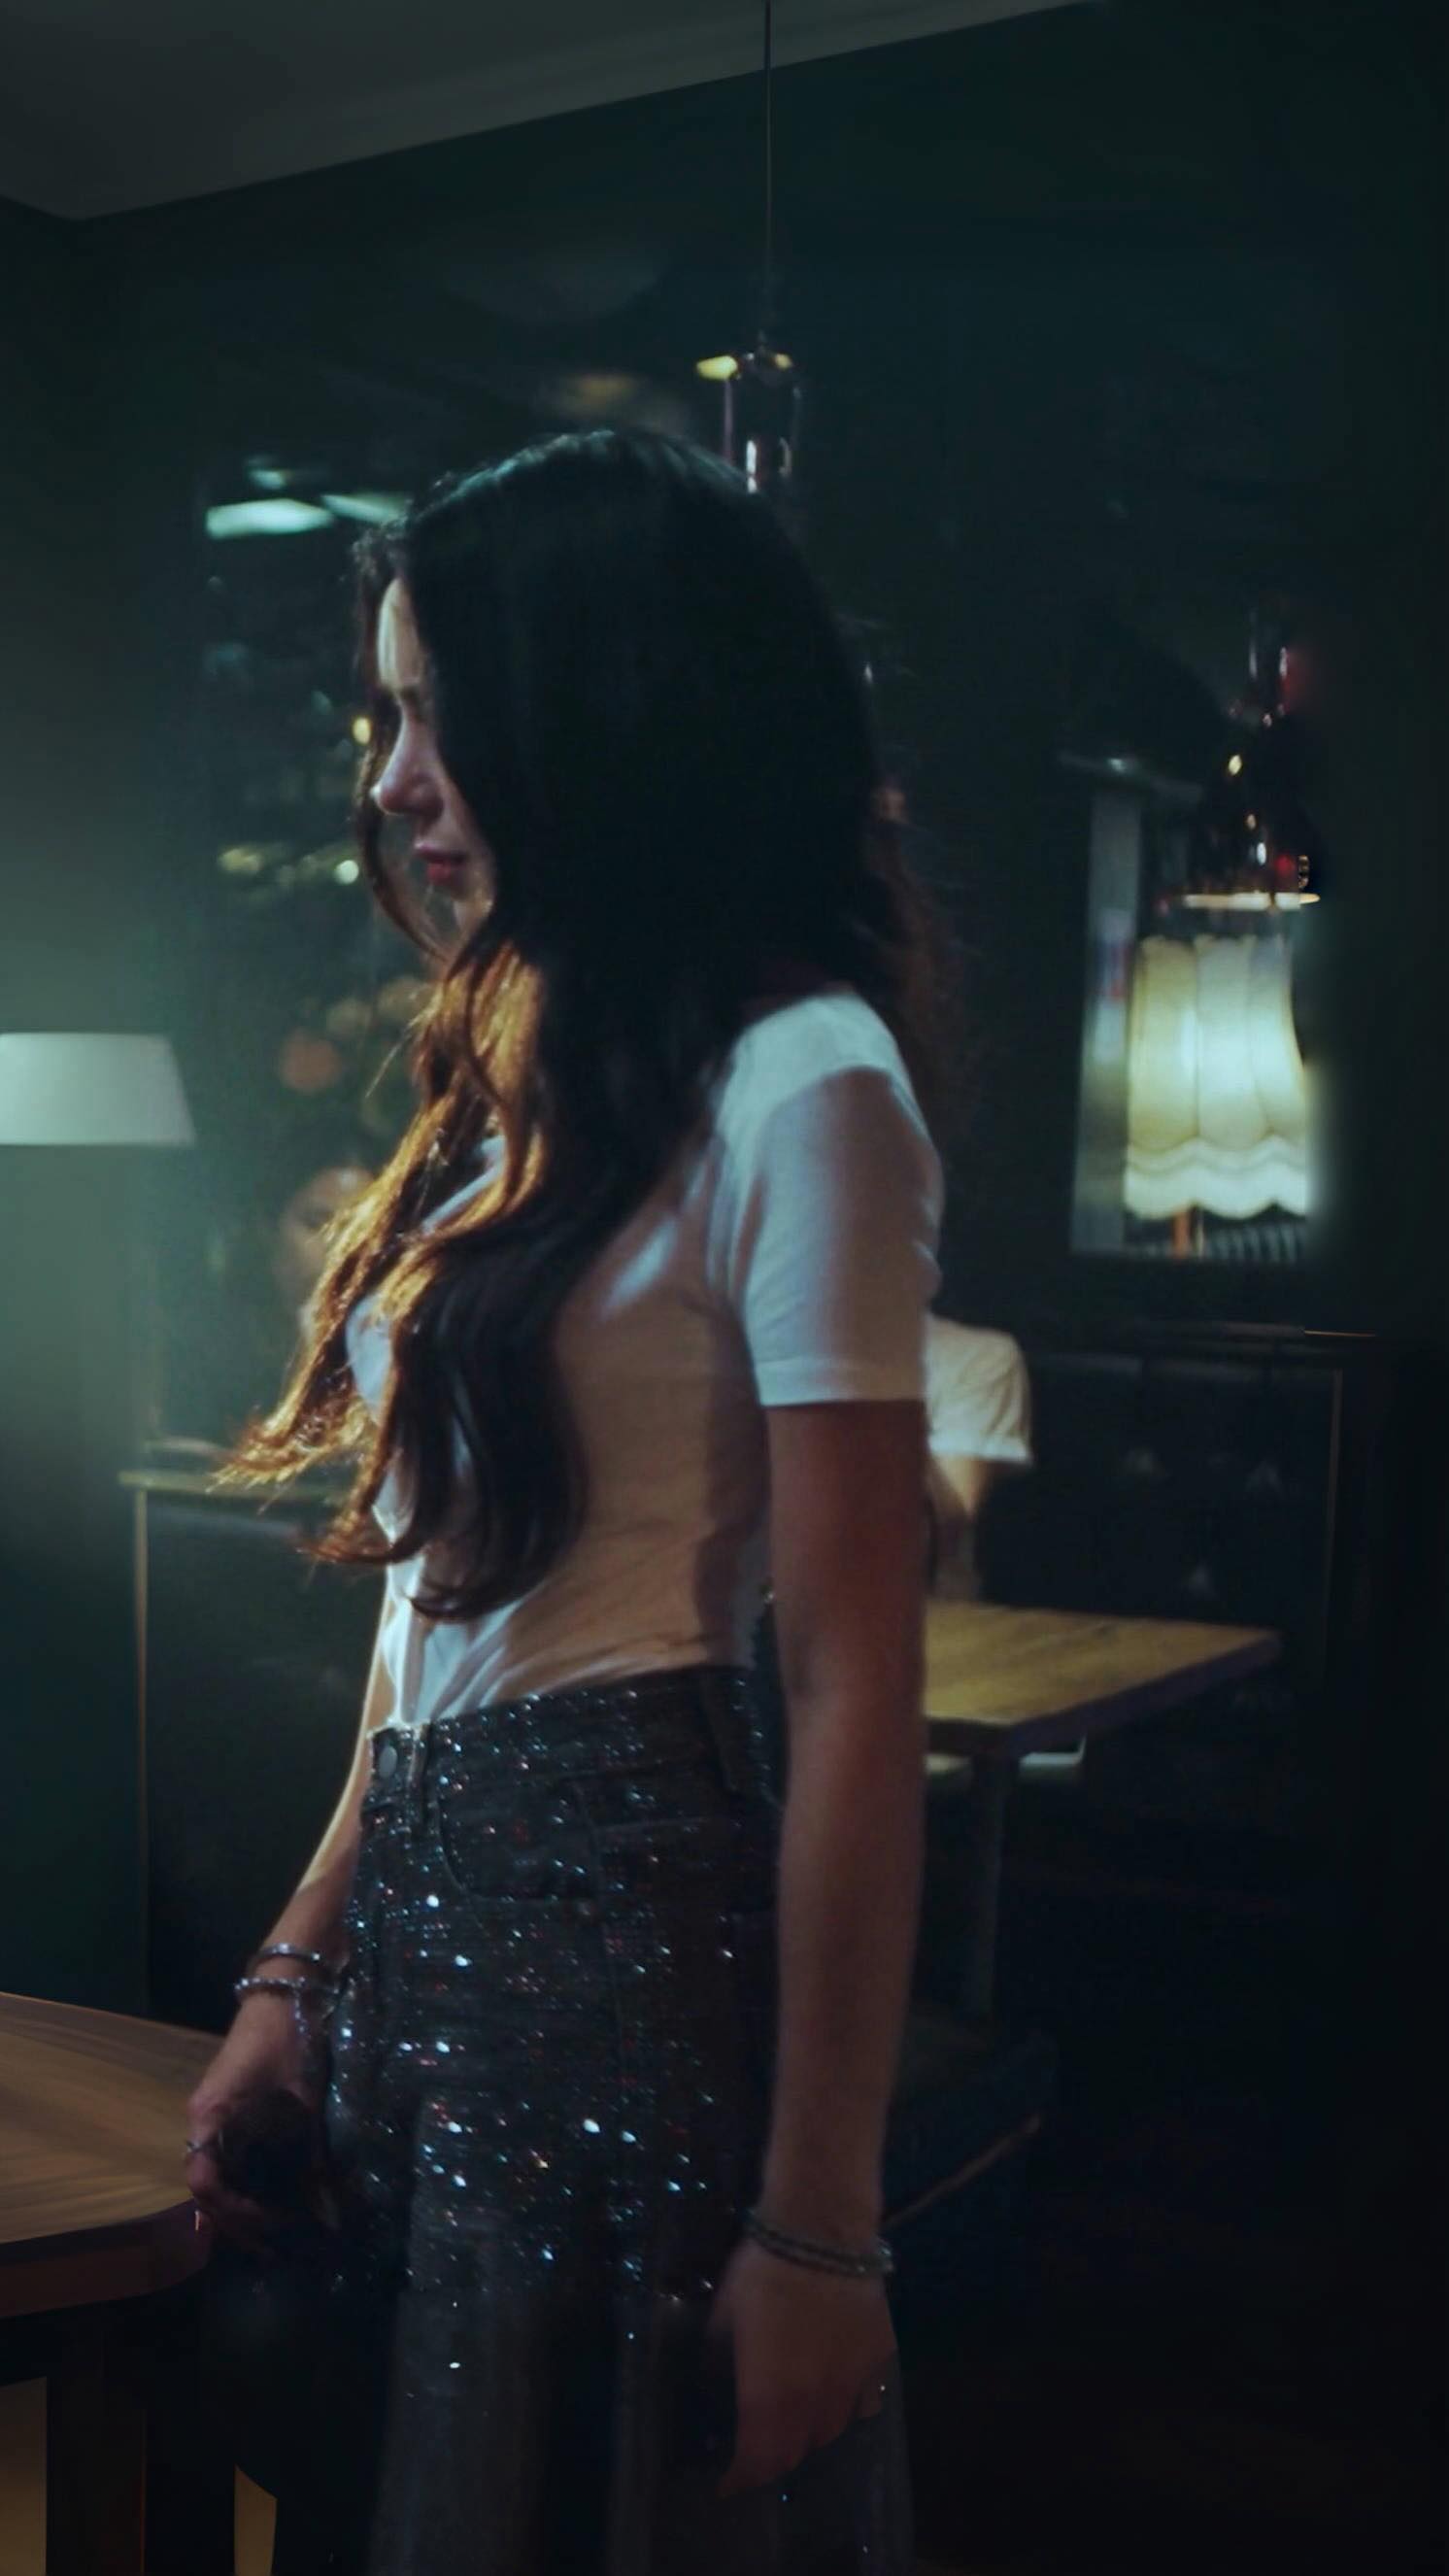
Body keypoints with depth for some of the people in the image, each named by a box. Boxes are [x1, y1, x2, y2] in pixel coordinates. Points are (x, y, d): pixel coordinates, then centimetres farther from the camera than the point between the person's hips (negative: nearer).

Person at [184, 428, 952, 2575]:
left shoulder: (797, 1091, -14)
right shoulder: (538, 1075, 12)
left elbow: (858, 1697, -16)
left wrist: (818, 2227, -14)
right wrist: (305, 1964, 12)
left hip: (634, 1938, -8)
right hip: (430, 1929, 8)